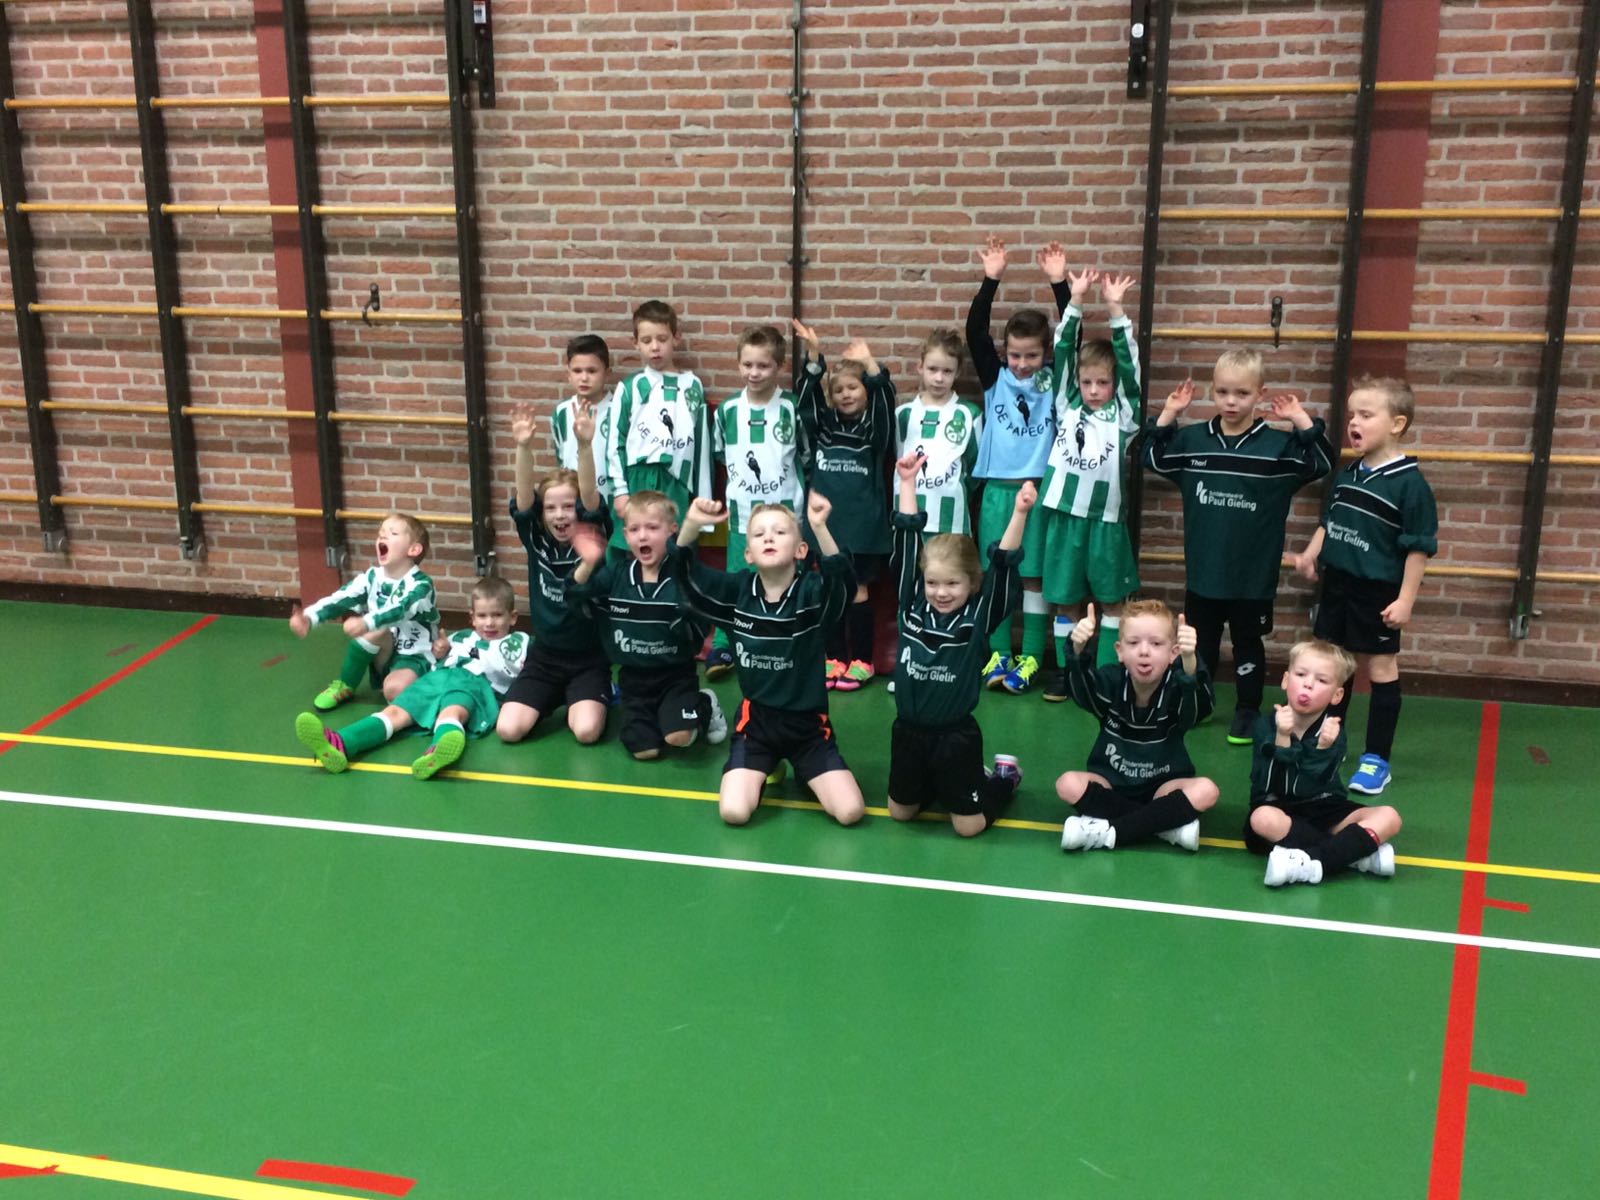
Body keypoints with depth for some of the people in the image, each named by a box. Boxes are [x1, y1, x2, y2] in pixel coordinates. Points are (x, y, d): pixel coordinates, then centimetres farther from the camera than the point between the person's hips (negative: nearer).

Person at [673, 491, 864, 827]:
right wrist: (692, 524, -28)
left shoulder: (813, 591, -15)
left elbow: (844, 579, -36)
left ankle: (802, 773, 20)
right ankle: (766, 769, 19)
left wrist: (820, 528, -53)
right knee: (733, 812, -15)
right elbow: (684, 571, -9)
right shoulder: (739, 590, -5)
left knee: (850, 812, -12)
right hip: (756, 718, 2)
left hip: (808, 722, -1)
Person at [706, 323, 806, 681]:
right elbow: (720, 454, 13)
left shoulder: (794, 407, -7)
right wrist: (743, 475, 8)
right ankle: (723, 646, 17)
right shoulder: (727, 410, -1)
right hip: (743, 513, 2)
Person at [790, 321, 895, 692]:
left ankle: (862, 660, 11)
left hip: (862, 522, -3)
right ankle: (834, 657, 17)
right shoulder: (822, 425, 9)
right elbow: (806, 394, -2)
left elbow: (885, 398, -16)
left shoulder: (874, 428, 1)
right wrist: (812, 356, -18)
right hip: (826, 520, 3)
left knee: (858, 589, 2)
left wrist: (869, 363, -30)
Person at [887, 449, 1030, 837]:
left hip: (956, 736, -3)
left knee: (968, 825, 5)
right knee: (900, 812, 15)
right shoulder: (913, 607, -4)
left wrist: (1019, 513, -34)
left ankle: (1005, 778, 33)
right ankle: (936, 787, 43)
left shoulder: (979, 616, -11)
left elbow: (1003, 565, -21)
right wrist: (908, 483, -3)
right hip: (908, 731, 4)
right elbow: (907, 545, -3)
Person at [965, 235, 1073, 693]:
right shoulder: (995, 378, 3)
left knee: (1035, 574, 4)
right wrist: (991, 280, -15)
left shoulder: (1053, 381, 2)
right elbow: (974, 332, -6)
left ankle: (1031, 657, 11)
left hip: (1039, 488, -1)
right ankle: (999, 653, 15)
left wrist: (1059, 283, -16)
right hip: (997, 488, 1)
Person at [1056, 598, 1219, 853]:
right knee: (1068, 784, -27)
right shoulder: (1112, 682, -15)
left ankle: (1110, 832, -24)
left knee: (1205, 791, -27)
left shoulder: (1175, 688, -19)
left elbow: (1200, 705, -41)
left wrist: (1189, 661, -62)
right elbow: (1081, 689, -37)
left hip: (1162, 787, -1)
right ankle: (1167, 824, -21)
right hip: (1111, 785, 1)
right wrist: (1079, 650, -59)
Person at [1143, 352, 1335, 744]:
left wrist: (1303, 422, -21)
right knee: (1200, 642, 16)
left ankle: (1248, 711, 25)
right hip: (1202, 572, 2)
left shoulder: (1279, 445, -8)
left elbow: (1323, 464, -13)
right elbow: (1153, 458, 8)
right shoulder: (1192, 439, 0)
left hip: (1253, 576, -2)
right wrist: (1167, 416, -3)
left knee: (1248, 643, 12)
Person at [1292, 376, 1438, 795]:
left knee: (1380, 669, 4)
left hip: (1378, 594, -7)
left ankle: (1376, 760, 12)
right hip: (1336, 586, 7)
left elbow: (1419, 546, -14)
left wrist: (1406, 599, -15)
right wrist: (1311, 554, 0)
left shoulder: (1409, 482, -14)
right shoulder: (1345, 475, 5)